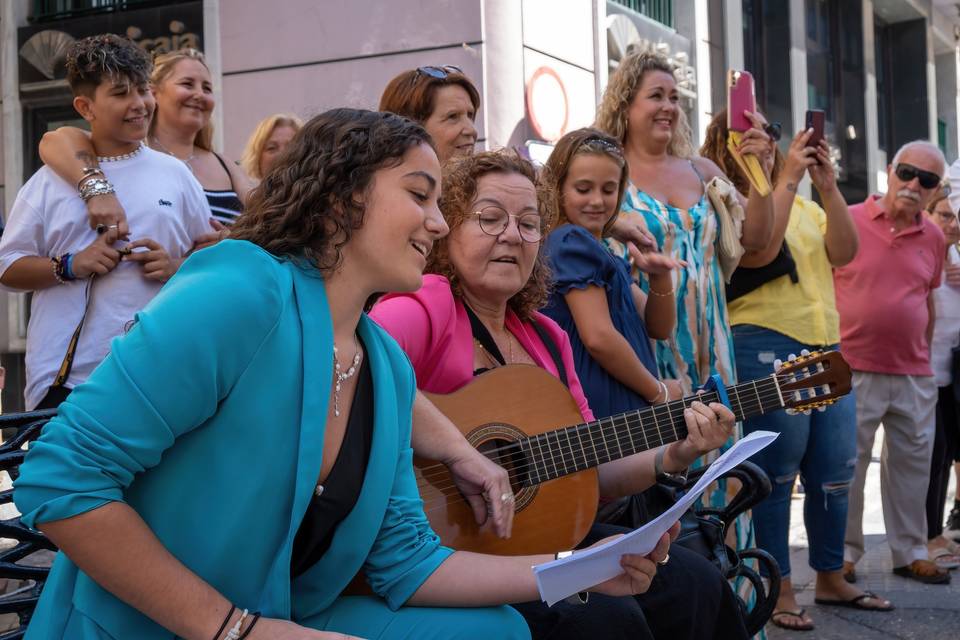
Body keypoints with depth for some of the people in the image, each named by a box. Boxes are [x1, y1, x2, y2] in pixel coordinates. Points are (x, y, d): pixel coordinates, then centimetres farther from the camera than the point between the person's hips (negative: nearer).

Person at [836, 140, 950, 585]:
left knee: (912, 465, 11)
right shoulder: (846, 222, -6)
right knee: (847, 466, 3)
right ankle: (844, 551, 16)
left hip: (914, 377, 4)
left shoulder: (933, 238, 7)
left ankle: (910, 552, 24)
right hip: (853, 370, -4)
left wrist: (925, 355, 16)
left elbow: (928, 302, 17)